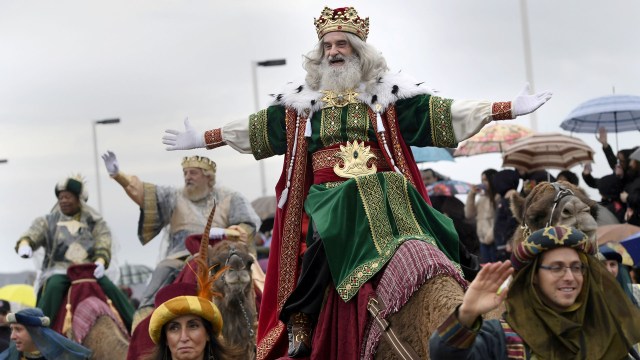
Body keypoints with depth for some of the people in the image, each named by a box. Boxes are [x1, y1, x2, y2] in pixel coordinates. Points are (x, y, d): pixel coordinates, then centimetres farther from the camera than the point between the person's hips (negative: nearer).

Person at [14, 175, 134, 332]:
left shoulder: (94, 222, 13)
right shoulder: (49, 222, 12)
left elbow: (103, 244, 1)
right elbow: (33, 234, -5)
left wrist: (100, 261, -20)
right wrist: (25, 244, -29)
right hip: (58, 269, -1)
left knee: (111, 289, -19)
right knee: (53, 287, -32)